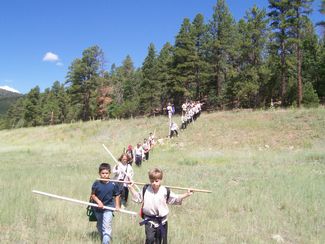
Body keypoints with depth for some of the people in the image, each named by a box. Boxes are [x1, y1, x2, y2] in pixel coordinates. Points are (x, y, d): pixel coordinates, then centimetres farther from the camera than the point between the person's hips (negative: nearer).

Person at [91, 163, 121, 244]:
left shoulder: (113, 184, -12)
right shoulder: (96, 184, -11)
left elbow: (117, 195, -1)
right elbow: (93, 195, -3)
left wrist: (117, 206, -8)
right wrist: (98, 202, -17)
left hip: (108, 208, -3)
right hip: (98, 208, 3)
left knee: (107, 227, -15)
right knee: (100, 226, 22)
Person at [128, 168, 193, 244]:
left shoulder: (165, 191, -7)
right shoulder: (145, 189, -2)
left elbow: (176, 199, 3)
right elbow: (138, 198, 12)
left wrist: (186, 194, -5)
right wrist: (131, 188, 9)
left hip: (161, 220, 1)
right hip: (149, 219, -1)